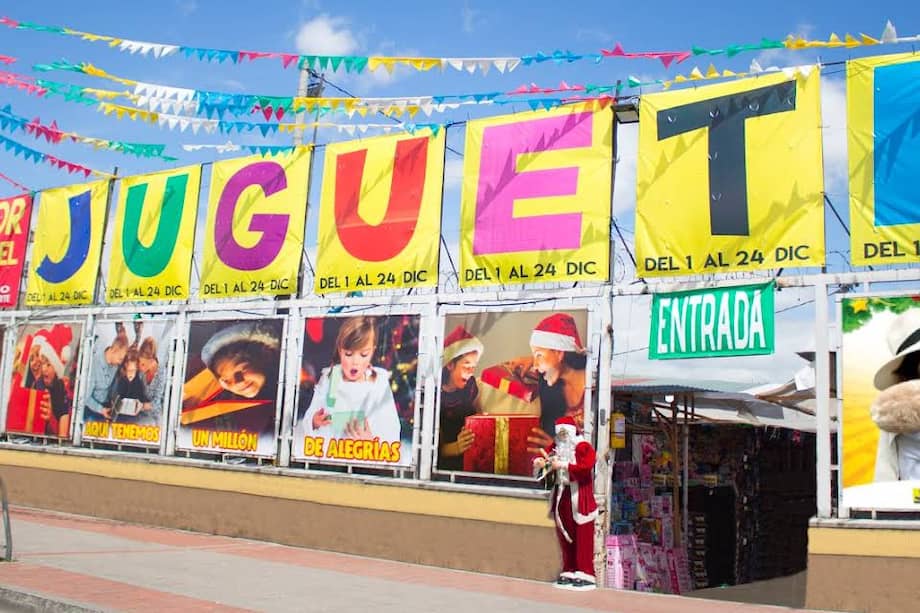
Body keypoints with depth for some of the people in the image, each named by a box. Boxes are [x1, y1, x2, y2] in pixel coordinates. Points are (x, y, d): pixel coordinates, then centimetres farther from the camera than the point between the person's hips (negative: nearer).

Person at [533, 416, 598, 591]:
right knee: (565, 537, 9)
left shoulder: (583, 447, -6)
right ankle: (569, 573, 17)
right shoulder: (556, 446, 14)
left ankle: (585, 575, -2)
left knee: (582, 539, -5)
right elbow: (544, 455, 12)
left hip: (579, 500, -6)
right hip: (561, 498, 6)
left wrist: (563, 465, -23)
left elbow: (586, 466, -20)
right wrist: (539, 461, -12)